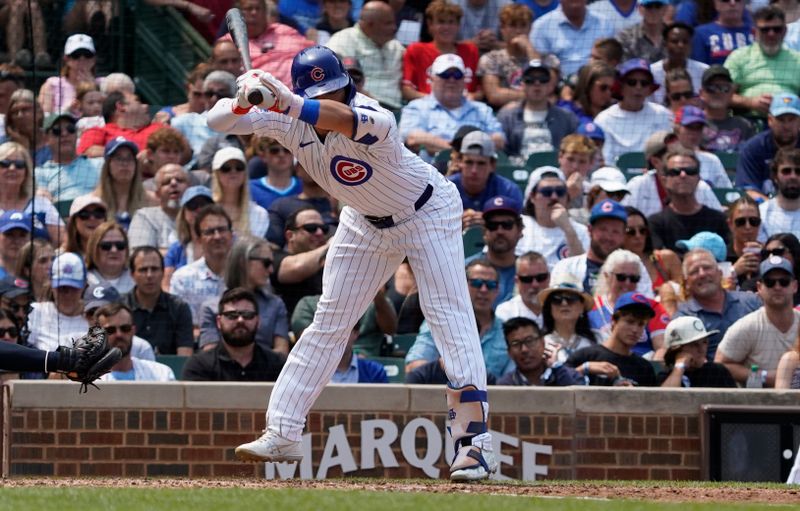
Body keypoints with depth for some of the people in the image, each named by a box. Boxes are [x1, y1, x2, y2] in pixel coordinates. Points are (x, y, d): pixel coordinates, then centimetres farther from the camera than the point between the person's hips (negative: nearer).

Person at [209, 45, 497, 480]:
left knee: (450, 316, -16)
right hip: (367, 222, 6)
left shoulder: (375, 120, -38)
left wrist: (290, 102, -77)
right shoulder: (288, 119, -20)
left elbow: (344, 118, -61)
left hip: (428, 212, -6)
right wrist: (243, 102, -43)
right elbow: (217, 122, -20)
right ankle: (282, 433, 9)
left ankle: (474, 443, -19)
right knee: (328, 324, 6)